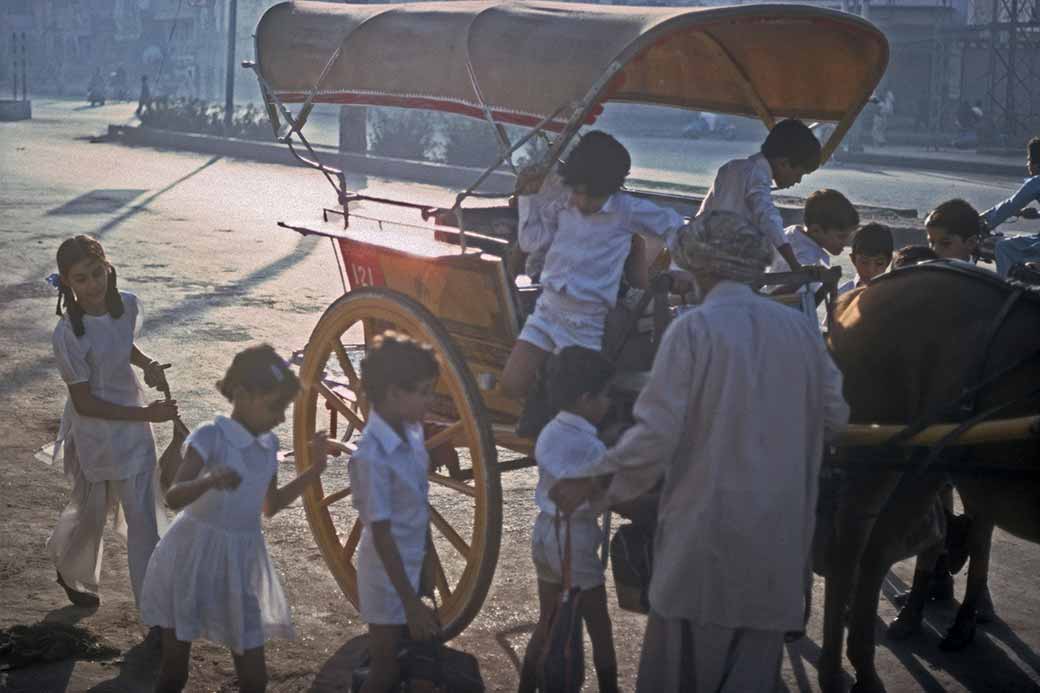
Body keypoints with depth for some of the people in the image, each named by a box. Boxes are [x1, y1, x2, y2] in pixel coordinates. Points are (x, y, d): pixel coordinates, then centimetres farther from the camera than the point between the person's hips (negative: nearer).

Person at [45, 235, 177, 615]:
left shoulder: (128, 305, -10)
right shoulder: (68, 334, -26)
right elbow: (84, 403, -22)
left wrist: (148, 363, -7)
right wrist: (146, 414, -24)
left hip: (134, 427, 4)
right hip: (95, 432, -4)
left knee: (144, 517, 9)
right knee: (92, 511, 17)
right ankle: (73, 574, 48)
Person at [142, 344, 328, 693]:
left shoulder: (269, 445, 3)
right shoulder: (209, 436, -17)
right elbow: (173, 497, -28)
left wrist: (314, 469, 9)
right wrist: (210, 480, -48)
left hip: (241, 563, 5)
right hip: (193, 559, -5)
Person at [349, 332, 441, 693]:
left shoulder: (412, 431, -3)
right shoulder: (373, 455, -27)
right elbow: (381, 533, -24)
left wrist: (427, 558, 16)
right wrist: (411, 603, -21)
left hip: (411, 565, 7)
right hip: (388, 576, -7)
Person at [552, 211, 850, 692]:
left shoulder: (694, 329, -10)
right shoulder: (799, 328, 3)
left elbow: (656, 434, -14)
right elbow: (835, 416, 11)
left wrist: (593, 484, -2)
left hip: (707, 531, -4)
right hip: (778, 535, 4)